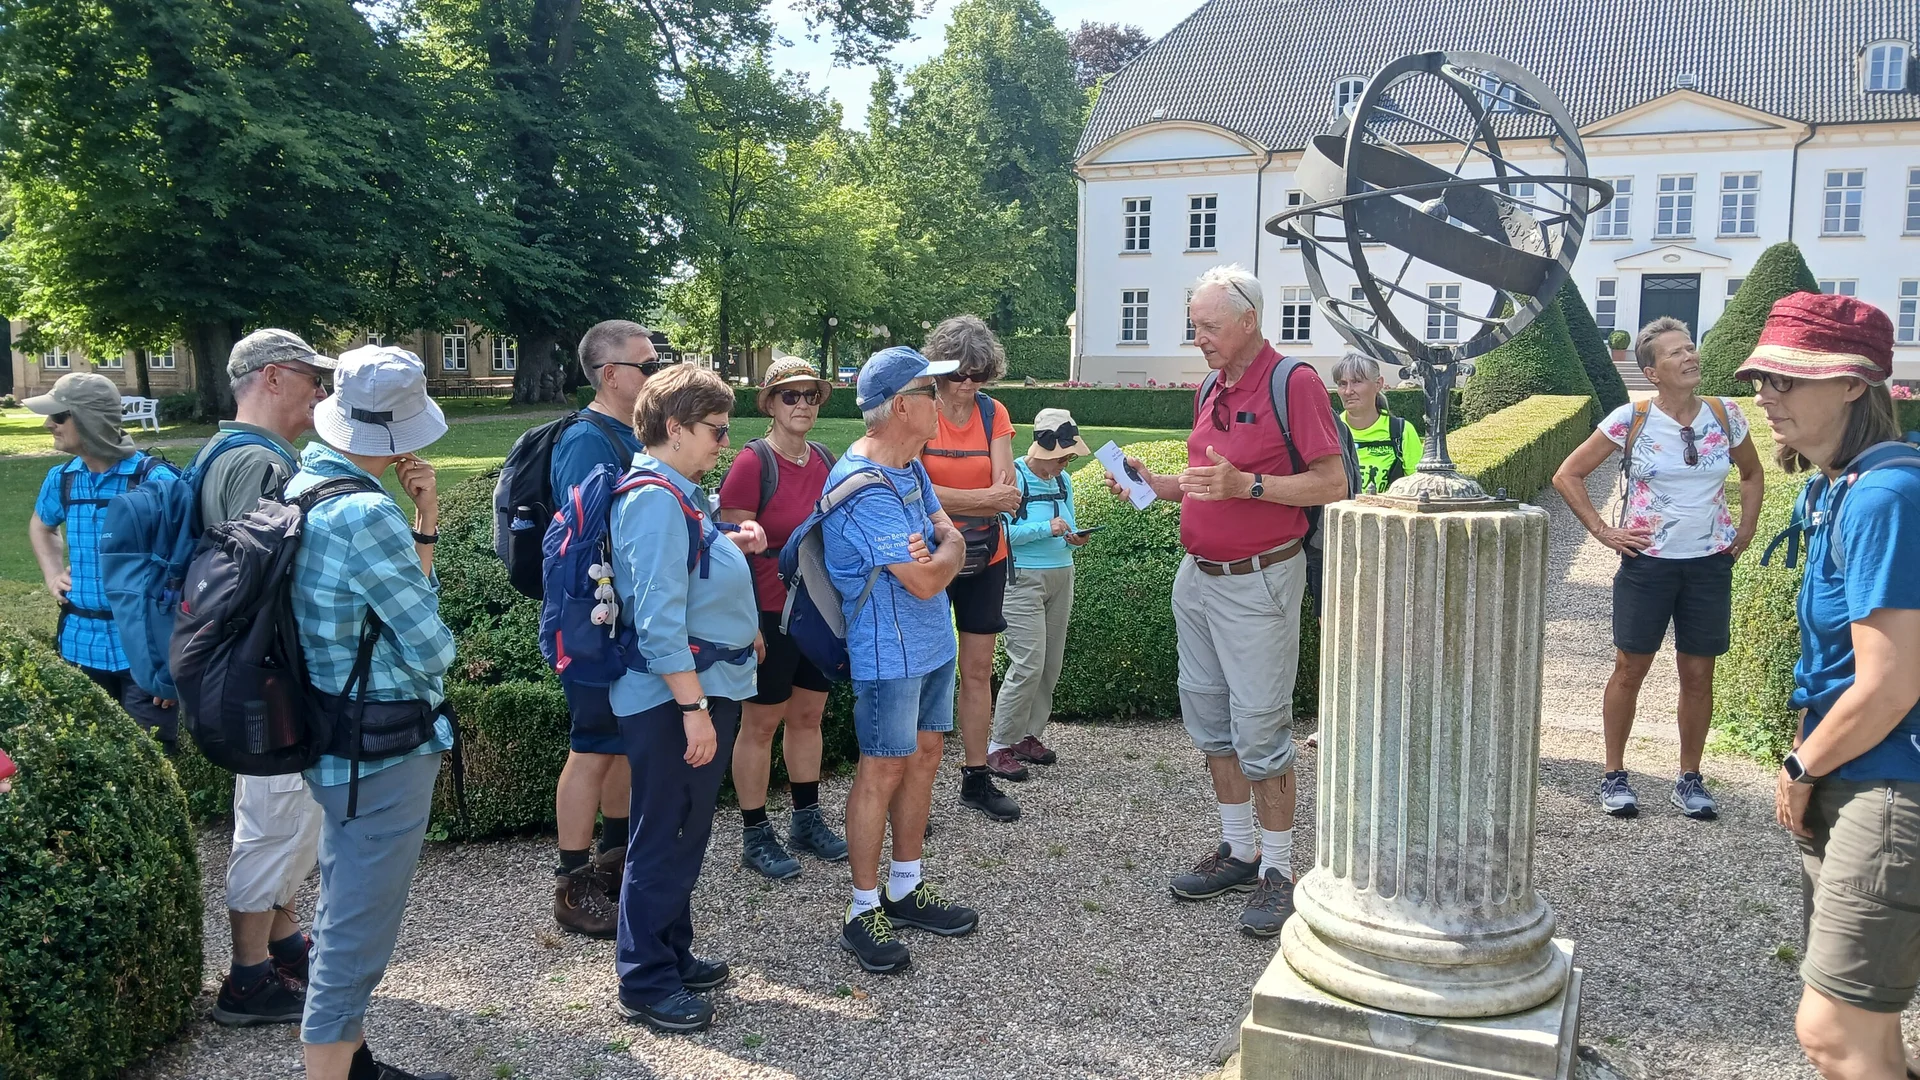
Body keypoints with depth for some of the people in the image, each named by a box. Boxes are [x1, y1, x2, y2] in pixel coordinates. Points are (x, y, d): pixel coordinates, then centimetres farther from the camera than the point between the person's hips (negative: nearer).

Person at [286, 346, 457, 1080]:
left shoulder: (303, 488, 6)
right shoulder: (367, 515, -24)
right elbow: (431, 648, -18)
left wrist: (424, 526, -1)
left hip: (335, 744, 10)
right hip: (384, 753, -10)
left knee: (344, 917, 22)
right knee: (356, 936, 2)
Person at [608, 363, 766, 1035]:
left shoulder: (680, 493, 13)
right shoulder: (656, 500, -19)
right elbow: (659, 620, -24)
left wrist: (733, 549, 11)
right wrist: (694, 708, -24)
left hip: (706, 687, 10)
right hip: (672, 700, -10)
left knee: (684, 835, 20)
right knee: (665, 840, 1)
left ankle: (673, 955, 34)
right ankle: (645, 983, 15)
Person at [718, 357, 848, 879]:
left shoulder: (826, 463, 6)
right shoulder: (752, 464, -13)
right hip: (770, 615, -6)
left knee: (808, 716, 16)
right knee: (761, 724, 5)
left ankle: (806, 819, 30)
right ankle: (755, 836, 17)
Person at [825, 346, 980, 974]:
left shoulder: (911, 465, 8)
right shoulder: (863, 487, -24)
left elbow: (949, 536, 7)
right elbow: (927, 580, -25)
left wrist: (938, 547, -16)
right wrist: (949, 552, -4)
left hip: (932, 640, 9)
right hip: (889, 652, -9)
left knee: (924, 753, 14)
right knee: (883, 769, -2)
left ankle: (906, 888, 27)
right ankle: (864, 911, 10)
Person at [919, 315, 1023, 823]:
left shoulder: (993, 413, 2)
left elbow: (1006, 488, -8)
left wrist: (950, 500, -27)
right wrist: (985, 497, -22)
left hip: (985, 558, 4)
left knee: (978, 671, 11)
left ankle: (976, 778, 23)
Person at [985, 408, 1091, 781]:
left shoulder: (1063, 481, 11)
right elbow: (1001, 532, -17)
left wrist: (1074, 537, -5)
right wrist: (1047, 528, -22)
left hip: (1061, 577, 7)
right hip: (1023, 579, -7)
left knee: (1051, 665, 9)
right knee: (1028, 664, -12)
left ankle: (1029, 735, 22)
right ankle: (1000, 745, -1)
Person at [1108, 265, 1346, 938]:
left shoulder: (1294, 383, -11)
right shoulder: (1212, 390, 14)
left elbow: (1332, 484, -14)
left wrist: (1247, 484, -24)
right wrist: (1154, 484, 5)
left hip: (1257, 582, -8)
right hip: (1197, 577, 8)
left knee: (1260, 730, -3)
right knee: (1208, 718, 13)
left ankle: (1278, 870, 9)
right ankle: (1238, 851, 25)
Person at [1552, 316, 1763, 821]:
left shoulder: (1726, 416, 0)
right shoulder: (1630, 420, -8)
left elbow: (1752, 473, 19)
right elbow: (1567, 475, -4)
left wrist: (1746, 529, 9)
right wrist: (1602, 531, -7)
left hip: (1710, 564, 3)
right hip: (1647, 562, -2)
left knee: (1698, 674, 8)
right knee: (1630, 669, 3)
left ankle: (1689, 780, 21)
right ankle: (1614, 775, 15)